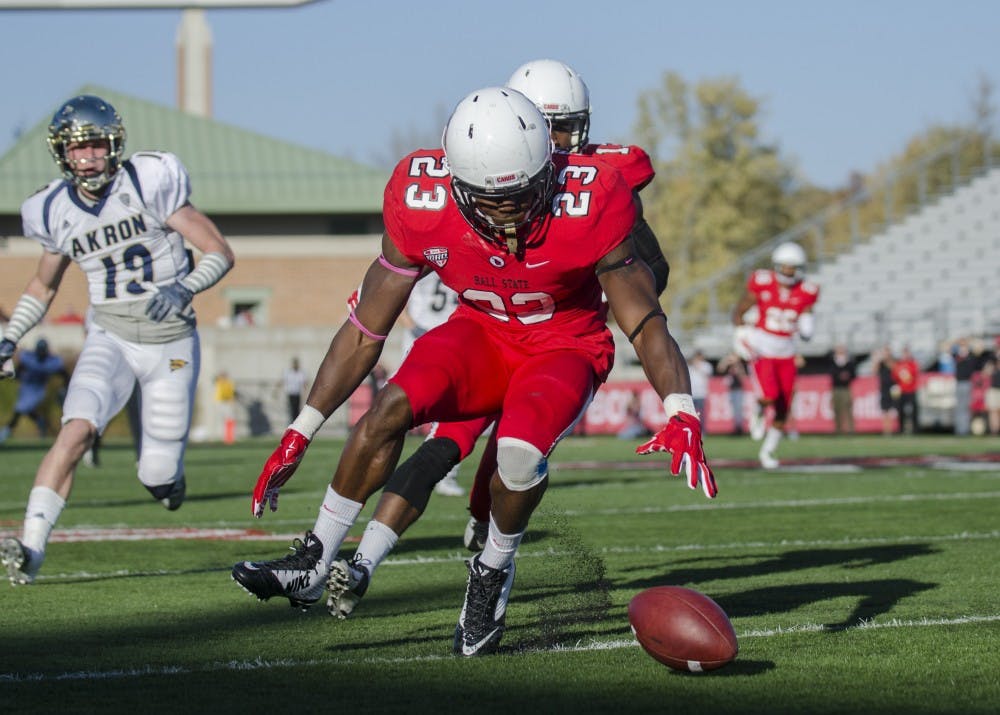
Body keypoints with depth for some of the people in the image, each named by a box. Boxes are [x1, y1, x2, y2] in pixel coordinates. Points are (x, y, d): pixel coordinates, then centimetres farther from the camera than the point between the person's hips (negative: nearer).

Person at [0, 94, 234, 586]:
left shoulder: (150, 183, -14)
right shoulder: (56, 212, -1)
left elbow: (220, 252, -12)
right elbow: (43, 285, 18)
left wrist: (184, 289, -29)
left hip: (171, 345, -2)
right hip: (111, 340, 2)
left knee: (158, 479, 0)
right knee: (76, 429, -25)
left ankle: (164, 469, 39)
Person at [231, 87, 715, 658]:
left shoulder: (587, 205, -29)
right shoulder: (423, 204, -21)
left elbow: (644, 322, -19)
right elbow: (366, 330, -9)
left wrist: (682, 415, -34)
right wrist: (301, 432, -8)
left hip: (564, 348, -2)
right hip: (482, 333, 2)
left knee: (521, 451, -33)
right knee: (392, 407, -26)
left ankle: (493, 573, -3)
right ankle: (312, 567, -12)